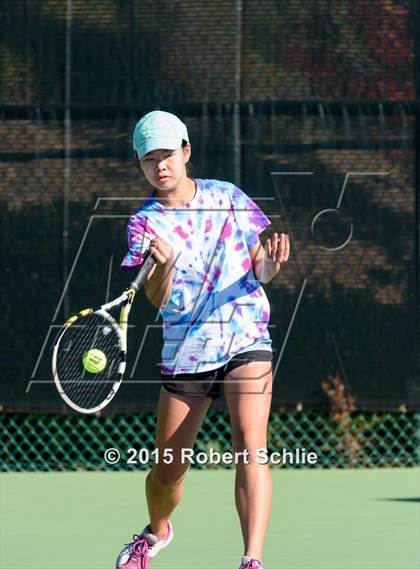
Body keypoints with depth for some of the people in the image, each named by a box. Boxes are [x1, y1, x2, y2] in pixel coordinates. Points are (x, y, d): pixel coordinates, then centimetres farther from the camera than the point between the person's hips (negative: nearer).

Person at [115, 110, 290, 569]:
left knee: (249, 443, -22)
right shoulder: (144, 223, -2)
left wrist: (270, 260, -14)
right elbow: (157, 299, -15)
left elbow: (259, 270, 10)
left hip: (246, 343, -1)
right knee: (167, 470, 8)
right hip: (184, 353, 1)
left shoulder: (229, 198, 2)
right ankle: (157, 532, 41)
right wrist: (164, 264, -36)